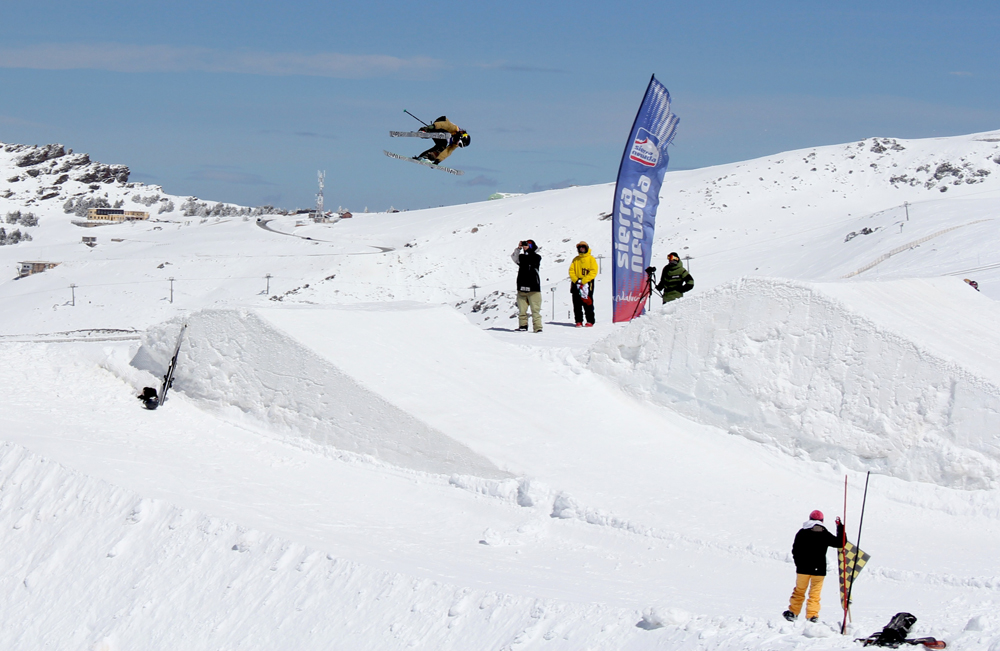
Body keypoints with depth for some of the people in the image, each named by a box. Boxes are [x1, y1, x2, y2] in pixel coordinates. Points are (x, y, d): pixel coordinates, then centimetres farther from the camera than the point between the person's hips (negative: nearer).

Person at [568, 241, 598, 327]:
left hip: (587, 284, -4)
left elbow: (593, 271, -6)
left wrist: (583, 281, -14)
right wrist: (576, 280, -9)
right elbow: (571, 270, 10)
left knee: (588, 304, -4)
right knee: (577, 304, 1)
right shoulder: (575, 260, 14)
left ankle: (590, 321, 0)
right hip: (576, 284, 4)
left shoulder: (591, 259, 2)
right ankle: (579, 321, 5)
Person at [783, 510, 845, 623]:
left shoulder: (802, 533, 1)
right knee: (815, 593, 3)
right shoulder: (824, 534, -4)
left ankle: (793, 612, 17)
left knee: (799, 591, 14)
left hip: (803, 568, 1)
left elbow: (795, 550, 4)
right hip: (819, 570, -1)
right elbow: (840, 543, 1)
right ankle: (812, 615, -4)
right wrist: (840, 528, 11)